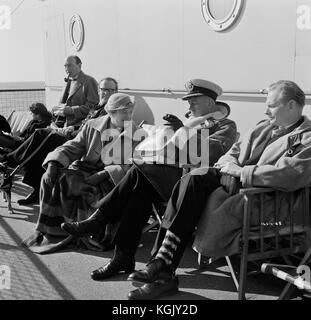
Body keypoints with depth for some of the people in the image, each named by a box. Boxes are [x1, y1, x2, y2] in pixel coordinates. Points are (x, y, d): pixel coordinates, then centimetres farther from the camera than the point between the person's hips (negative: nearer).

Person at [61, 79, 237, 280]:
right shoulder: (193, 122, 30)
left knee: (140, 170, -23)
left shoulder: (227, 126, 5)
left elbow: (207, 154, -15)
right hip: (176, 174, 7)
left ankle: (98, 221, -16)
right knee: (141, 188, -23)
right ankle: (124, 257, -23)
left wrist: (183, 129, -16)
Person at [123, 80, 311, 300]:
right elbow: (231, 154, 22)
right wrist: (230, 167, -2)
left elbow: (286, 175, -20)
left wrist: (242, 172, -15)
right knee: (192, 181, -20)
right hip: (235, 183, 7)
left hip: (266, 197, -7)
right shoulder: (264, 128, 24)